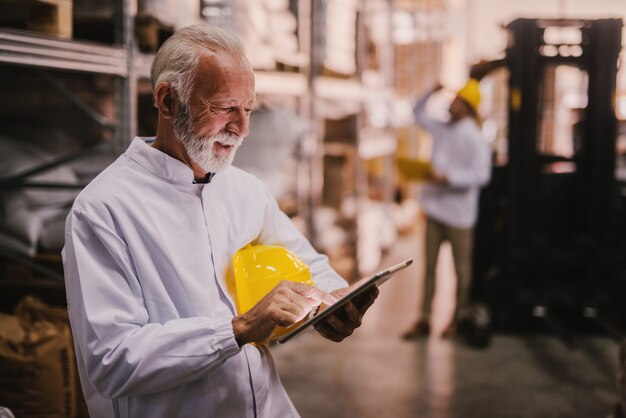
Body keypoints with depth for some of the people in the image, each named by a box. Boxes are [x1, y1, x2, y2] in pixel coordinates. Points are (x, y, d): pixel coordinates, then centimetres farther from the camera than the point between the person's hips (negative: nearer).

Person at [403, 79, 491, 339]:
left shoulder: (474, 137, -12)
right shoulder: (443, 129, 9)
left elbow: (481, 175, -19)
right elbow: (418, 113, 25)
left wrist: (447, 177, -24)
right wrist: (431, 93, 9)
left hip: (459, 212, -7)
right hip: (435, 207, 7)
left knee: (461, 267, 6)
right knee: (429, 266, 9)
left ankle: (458, 319, 19)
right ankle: (424, 320, 15)